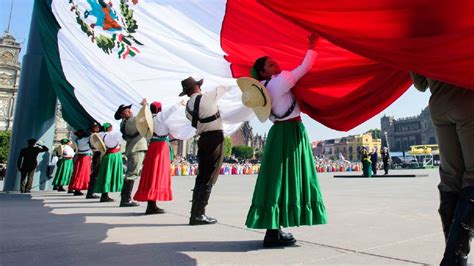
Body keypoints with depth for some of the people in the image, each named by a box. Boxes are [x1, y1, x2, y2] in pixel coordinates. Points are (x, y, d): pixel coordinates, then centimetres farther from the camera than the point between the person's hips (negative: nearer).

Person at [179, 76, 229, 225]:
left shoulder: (188, 107, 9)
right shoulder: (207, 97, -9)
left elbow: (197, 121, 14)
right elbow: (225, 87, 2)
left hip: (203, 139, 7)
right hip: (215, 137, -7)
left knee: (201, 176, 13)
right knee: (209, 178, -3)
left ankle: (195, 213, 17)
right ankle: (199, 214, -1)